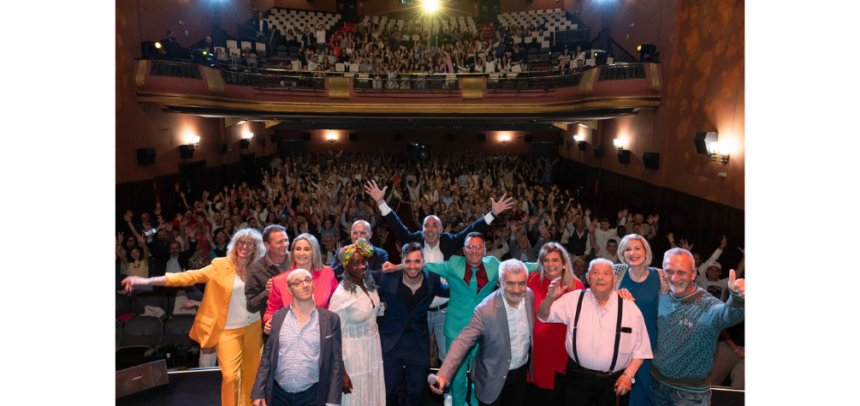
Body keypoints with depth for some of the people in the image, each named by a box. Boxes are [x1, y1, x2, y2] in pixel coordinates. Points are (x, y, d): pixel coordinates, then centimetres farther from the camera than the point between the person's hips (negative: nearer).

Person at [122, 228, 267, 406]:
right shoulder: (220, 266, -6)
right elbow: (190, 276, -13)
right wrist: (149, 280, -21)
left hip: (252, 327, 3)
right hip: (228, 330, -2)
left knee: (251, 372, 10)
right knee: (230, 376, -5)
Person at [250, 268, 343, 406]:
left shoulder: (331, 319, -2)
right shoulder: (277, 317, 2)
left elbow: (336, 362, -1)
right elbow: (267, 357, 6)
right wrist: (258, 393, 1)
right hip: (278, 394, 1)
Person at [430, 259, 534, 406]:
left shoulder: (531, 296, -13)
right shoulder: (486, 310, -28)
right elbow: (463, 342, -28)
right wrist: (443, 375, -39)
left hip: (521, 372, 4)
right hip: (493, 378, -4)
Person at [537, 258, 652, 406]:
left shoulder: (629, 307, -2)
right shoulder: (573, 300, -2)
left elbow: (641, 348, 1)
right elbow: (543, 316, -2)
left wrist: (628, 375, -7)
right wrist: (550, 298, -21)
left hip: (615, 381, 0)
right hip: (578, 376, 0)